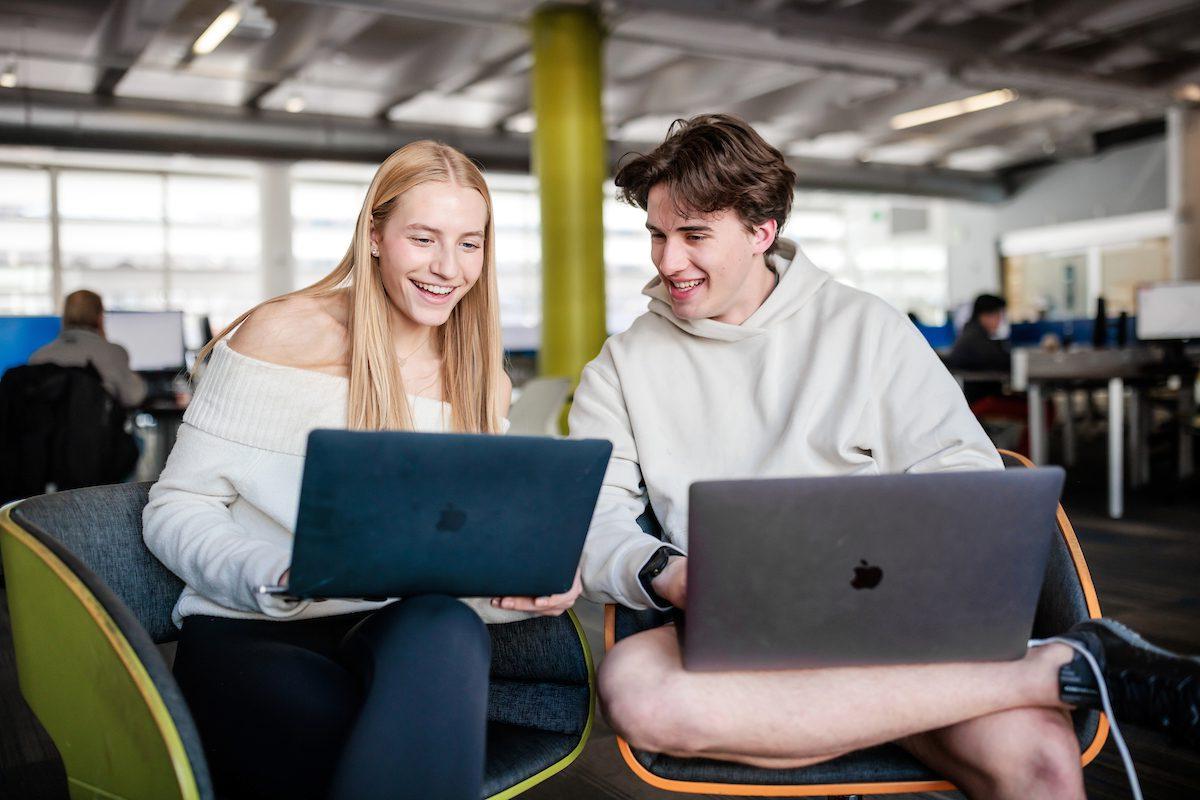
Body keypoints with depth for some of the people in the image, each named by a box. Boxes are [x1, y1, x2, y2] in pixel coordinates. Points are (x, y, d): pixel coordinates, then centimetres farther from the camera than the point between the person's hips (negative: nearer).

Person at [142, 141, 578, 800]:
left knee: (448, 627, -33)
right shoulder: (286, 333, -4)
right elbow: (176, 507, -4)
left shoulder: (481, 382, 10)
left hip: (404, 629, 4)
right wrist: (279, 581, -23)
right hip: (247, 635, -4)